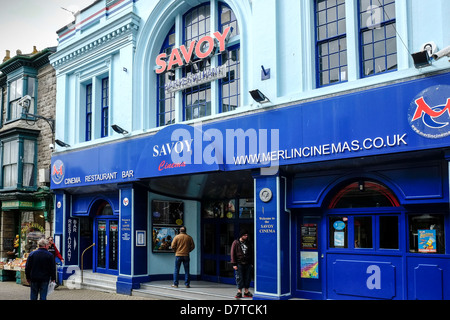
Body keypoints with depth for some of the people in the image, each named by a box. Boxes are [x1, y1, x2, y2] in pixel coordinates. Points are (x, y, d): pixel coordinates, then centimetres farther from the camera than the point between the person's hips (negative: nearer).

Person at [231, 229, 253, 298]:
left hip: (248, 264, 4)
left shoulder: (248, 243, 12)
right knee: (239, 278, -4)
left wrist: (252, 263, 12)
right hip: (239, 264, -4)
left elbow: (251, 253, 17)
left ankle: (246, 292, 15)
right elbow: (233, 254, -2)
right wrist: (234, 264, -8)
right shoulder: (236, 243, -1)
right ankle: (239, 292, 3)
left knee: (247, 278, 6)